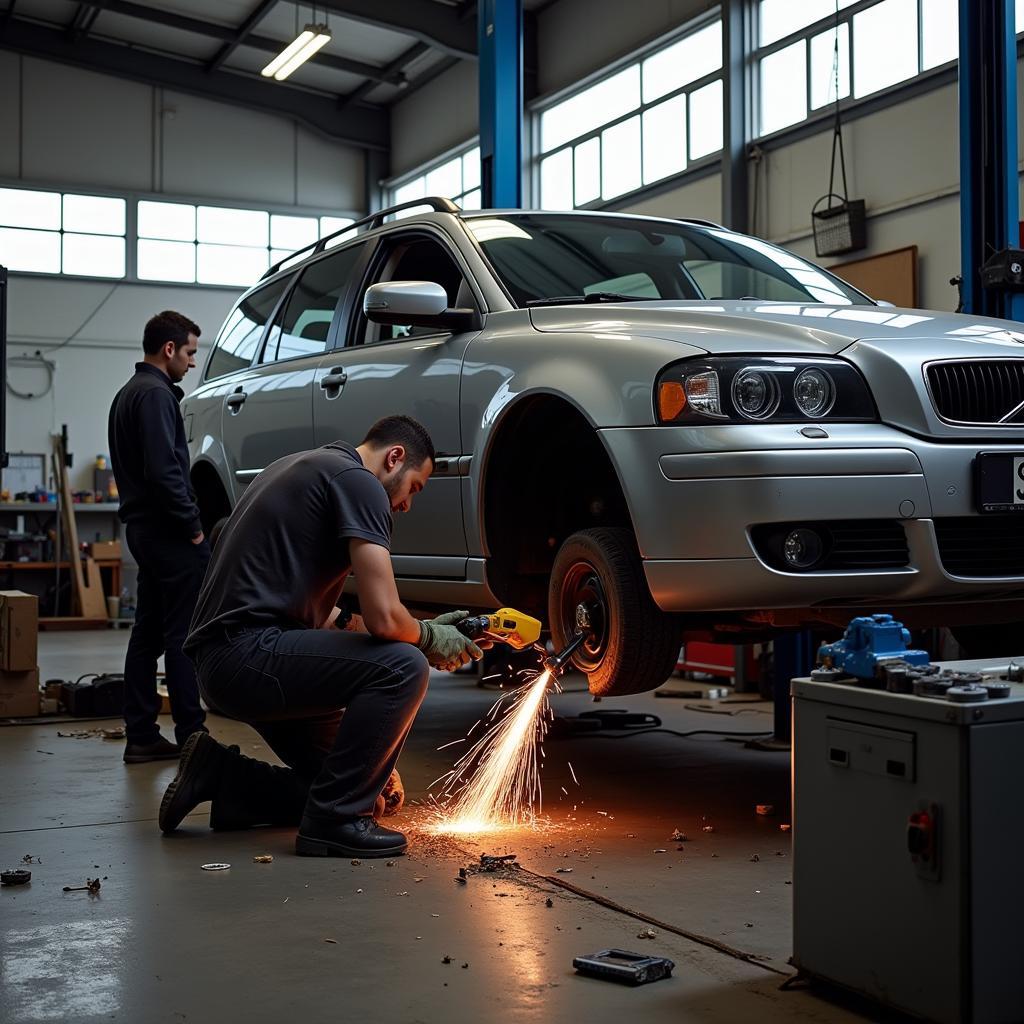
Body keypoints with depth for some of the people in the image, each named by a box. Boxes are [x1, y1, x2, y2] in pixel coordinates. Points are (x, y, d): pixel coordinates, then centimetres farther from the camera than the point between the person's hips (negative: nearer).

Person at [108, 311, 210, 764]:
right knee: (183, 636, -6)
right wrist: (193, 527, -15)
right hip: (168, 532, -10)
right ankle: (191, 736, -3)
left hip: (142, 527, 10)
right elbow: (164, 471, -22)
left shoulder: (128, 394, 19)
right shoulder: (156, 394, -13)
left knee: (148, 634, 10)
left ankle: (141, 736, 13)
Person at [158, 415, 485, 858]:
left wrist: (423, 631, 21)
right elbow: (383, 617, -19)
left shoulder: (304, 468, 22)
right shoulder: (359, 483, -9)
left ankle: (221, 776, 15)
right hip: (248, 651, -10)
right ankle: (333, 820, -11)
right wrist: (431, 637, 4)